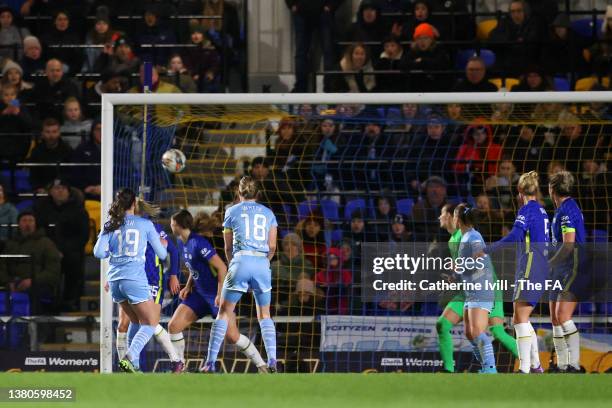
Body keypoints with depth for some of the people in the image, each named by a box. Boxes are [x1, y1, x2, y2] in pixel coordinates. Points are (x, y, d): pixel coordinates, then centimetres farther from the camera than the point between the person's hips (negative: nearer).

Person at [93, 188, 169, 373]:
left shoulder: (110, 226, 7)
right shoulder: (145, 224, 1)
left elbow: (99, 252, -1)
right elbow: (162, 254, 7)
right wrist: (163, 245, 30)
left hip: (115, 280, 5)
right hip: (135, 280, -5)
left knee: (137, 322, 21)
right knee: (151, 323, 3)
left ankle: (134, 365, 14)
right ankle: (129, 358, -18)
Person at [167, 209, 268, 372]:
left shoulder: (198, 243, -21)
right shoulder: (182, 243, 6)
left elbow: (221, 267, -22)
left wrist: (220, 294, -25)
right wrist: (188, 286, 7)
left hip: (216, 296, -9)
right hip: (199, 293, 9)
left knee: (232, 335, -12)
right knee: (173, 325, -1)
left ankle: (261, 365, 0)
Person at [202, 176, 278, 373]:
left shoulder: (232, 211, 10)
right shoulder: (268, 213, 14)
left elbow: (228, 247, 14)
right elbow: (272, 247, 12)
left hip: (241, 261, -2)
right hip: (262, 264, 2)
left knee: (224, 313, 4)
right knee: (264, 315, 15)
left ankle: (210, 362, -3)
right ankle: (272, 361, 2)